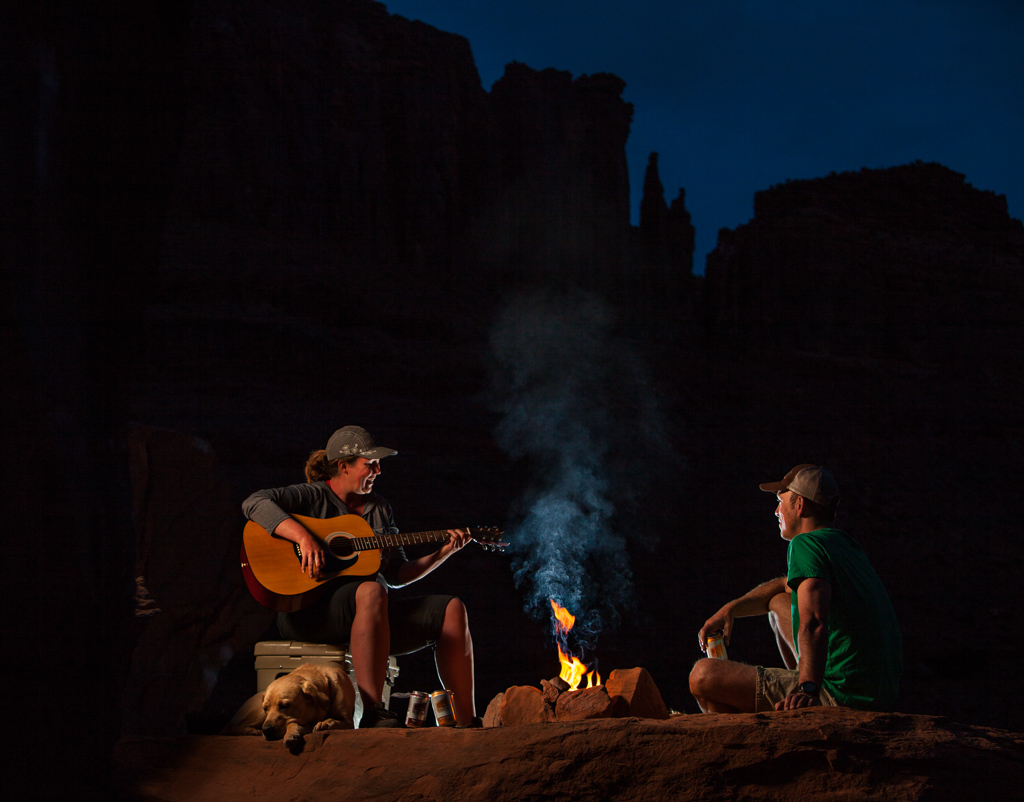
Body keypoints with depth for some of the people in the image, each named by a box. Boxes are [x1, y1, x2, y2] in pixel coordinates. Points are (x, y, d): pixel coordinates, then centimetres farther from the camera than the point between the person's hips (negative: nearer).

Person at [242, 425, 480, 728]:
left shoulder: (380, 509, 20)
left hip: (370, 615, 7)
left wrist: (442, 553, 9)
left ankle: (467, 724, -13)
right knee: (371, 591, -40)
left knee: (451, 609, -10)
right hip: (308, 607, -7)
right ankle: (373, 714, -45)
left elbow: (397, 574, 20)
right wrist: (303, 536, -29)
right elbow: (254, 503, -18)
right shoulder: (311, 497, 0)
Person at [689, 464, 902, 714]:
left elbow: (813, 622, -29)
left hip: (842, 698, -10)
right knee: (778, 603, 33)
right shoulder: (847, 544, 18)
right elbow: (786, 585, 35)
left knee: (702, 676, -10)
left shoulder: (806, 544, -13)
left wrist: (807, 688, -40)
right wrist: (728, 611, 27)